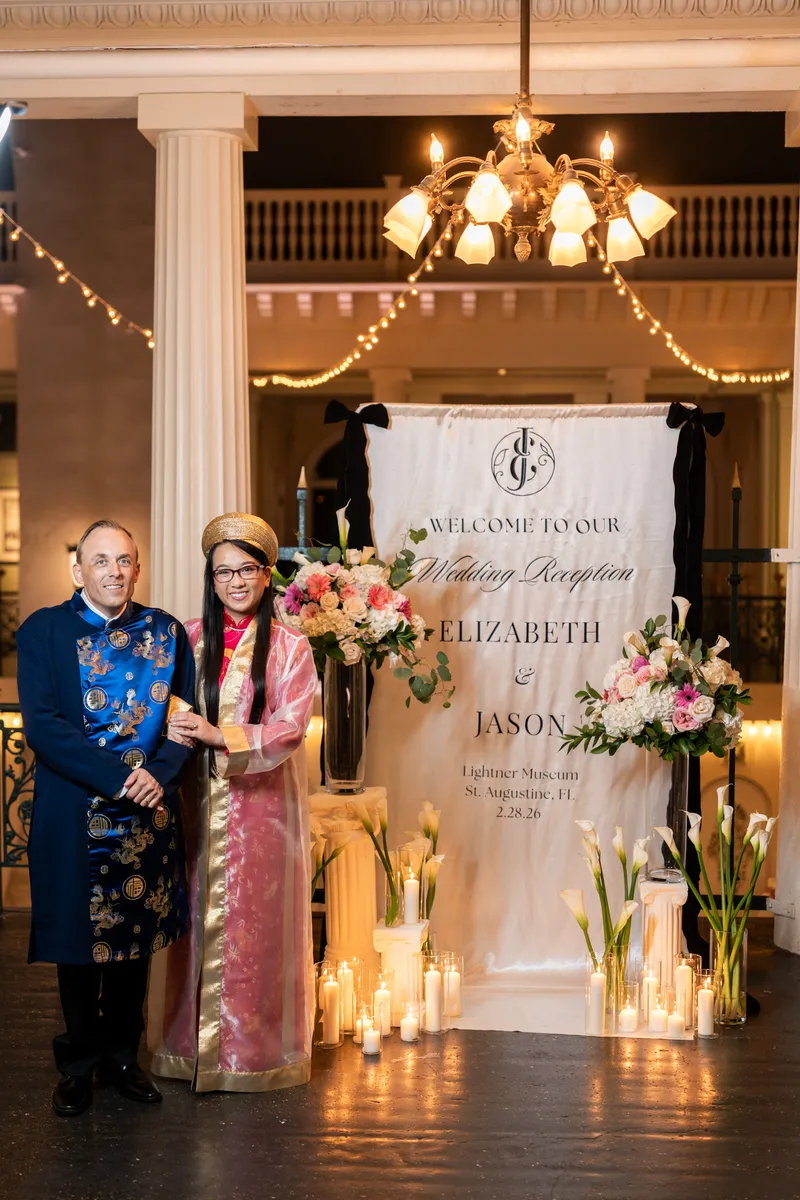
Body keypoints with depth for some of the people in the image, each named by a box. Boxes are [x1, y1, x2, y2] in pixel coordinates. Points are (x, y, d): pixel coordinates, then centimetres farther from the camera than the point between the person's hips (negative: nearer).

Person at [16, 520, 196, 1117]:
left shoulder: (166, 632, 6)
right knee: (79, 939, 9)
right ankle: (80, 1063, 26)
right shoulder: (44, 631, -4)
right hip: (75, 817, -3)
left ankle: (123, 1055, 30)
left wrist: (158, 775, -15)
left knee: (137, 937, 13)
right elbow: (42, 724, -14)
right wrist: (120, 778, -20)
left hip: (149, 815, 3)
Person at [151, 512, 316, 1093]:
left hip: (263, 804, -2)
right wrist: (177, 731, -14)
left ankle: (255, 1048, 15)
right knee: (199, 920, 6)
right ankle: (196, 1042, 18)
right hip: (198, 805, 2)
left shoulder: (290, 648, 0)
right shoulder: (189, 638, 7)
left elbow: (289, 729, -9)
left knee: (256, 925, 3)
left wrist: (221, 736, -21)